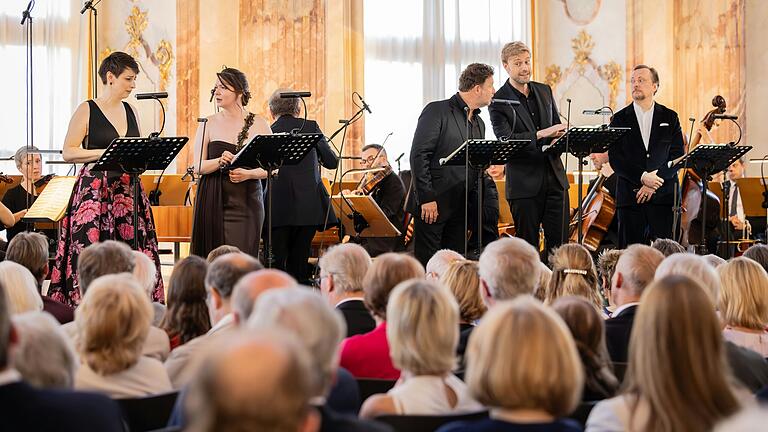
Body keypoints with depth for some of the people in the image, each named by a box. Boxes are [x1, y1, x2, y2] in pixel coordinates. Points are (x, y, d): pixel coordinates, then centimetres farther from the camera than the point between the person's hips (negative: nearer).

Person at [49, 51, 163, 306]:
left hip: (128, 191, 5)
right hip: (95, 191, -5)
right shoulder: (87, 111, -2)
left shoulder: (131, 111, 14)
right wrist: (107, 153, -15)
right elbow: (68, 152, -7)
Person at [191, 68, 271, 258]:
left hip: (246, 201, -1)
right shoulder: (209, 124, 6)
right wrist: (221, 161, -18)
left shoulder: (258, 124, 4)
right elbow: (198, 167, 0)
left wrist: (248, 173, -14)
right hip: (213, 201, 1)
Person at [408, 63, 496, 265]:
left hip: (460, 209, 7)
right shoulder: (437, 111, -7)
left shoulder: (479, 123, 17)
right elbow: (419, 156, -13)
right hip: (432, 205, -7)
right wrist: (427, 198, -18)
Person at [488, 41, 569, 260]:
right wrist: (541, 134, -27)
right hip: (524, 183, -5)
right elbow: (505, 140, -18)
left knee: (560, 242, 4)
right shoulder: (499, 101, -6)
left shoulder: (544, 91, 12)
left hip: (554, 178, 5)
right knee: (528, 245, 2)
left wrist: (561, 137, -5)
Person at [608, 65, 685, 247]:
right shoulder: (620, 119, 8)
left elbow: (677, 156, 2)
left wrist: (654, 183, -10)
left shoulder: (670, 118, 9)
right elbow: (615, 159, 0)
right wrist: (642, 177, -14)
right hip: (630, 198, 0)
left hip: (663, 197, 0)